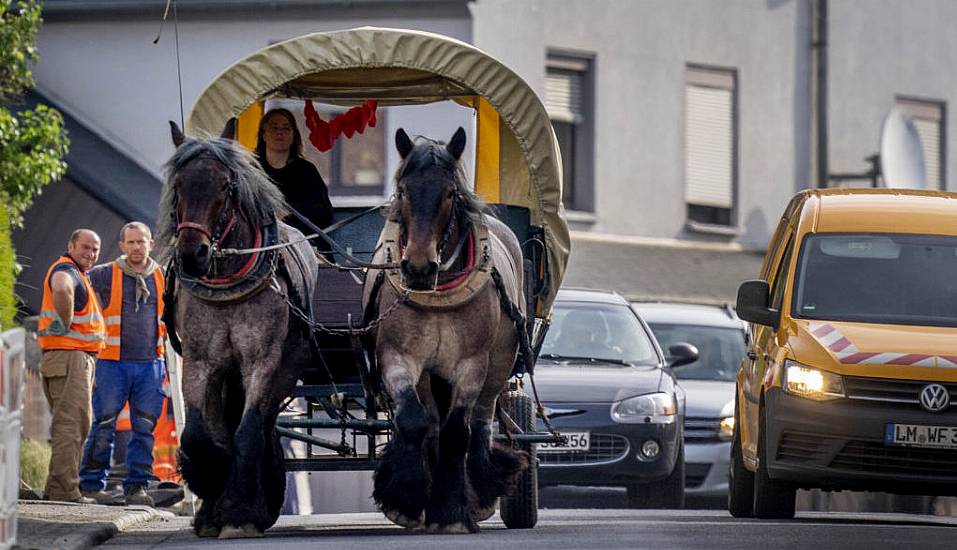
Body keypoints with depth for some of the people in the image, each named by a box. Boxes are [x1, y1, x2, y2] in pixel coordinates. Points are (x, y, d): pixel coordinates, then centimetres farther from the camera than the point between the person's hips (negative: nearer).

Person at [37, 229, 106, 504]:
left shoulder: (77, 274, 22)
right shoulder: (66, 270, -11)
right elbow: (61, 290, -36)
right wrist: (66, 326, -24)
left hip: (79, 358, 11)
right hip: (68, 356, -11)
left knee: (74, 426, 13)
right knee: (71, 423, -13)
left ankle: (56, 488, 15)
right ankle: (65, 489, -17)